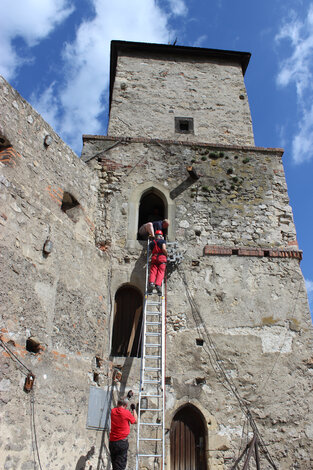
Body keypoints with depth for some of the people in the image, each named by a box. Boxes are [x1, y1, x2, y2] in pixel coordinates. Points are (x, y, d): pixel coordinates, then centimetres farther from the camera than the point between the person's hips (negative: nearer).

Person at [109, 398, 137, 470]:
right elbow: (135, 421, 6)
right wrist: (134, 409, 17)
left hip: (112, 442, 5)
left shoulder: (113, 411, 4)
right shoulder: (126, 412, -10)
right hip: (122, 442, -5)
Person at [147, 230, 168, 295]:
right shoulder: (162, 241, 8)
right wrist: (166, 255, 8)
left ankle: (151, 282, -34)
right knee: (160, 273, -10)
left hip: (154, 258, 3)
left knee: (153, 272, -7)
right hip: (162, 257, -3)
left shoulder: (151, 243, 21)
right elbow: (164, 249, -7)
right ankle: (158, 284, -31)